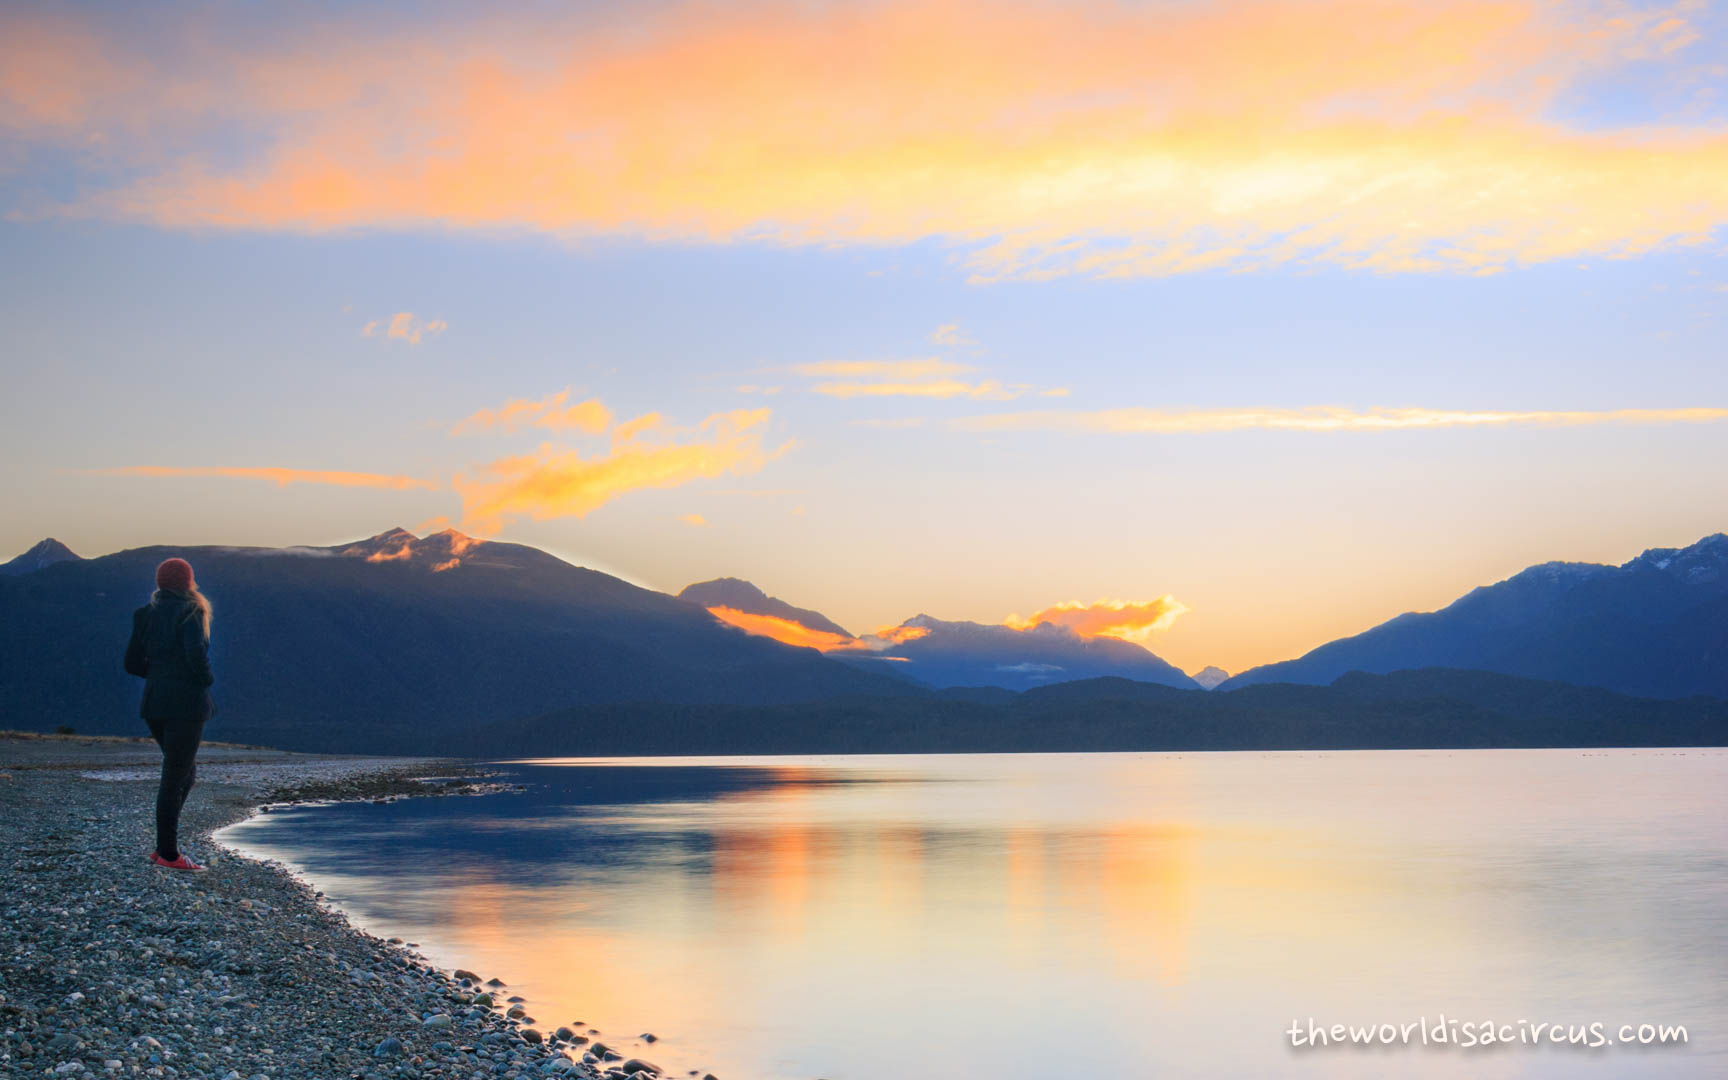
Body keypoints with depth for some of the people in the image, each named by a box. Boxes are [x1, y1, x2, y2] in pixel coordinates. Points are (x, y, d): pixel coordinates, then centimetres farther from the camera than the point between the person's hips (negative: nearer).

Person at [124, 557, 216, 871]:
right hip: (186, 703, -7)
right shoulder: (189, 612, -10)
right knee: (175, 777, -1)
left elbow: (132, 663, 12)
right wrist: (206, 679, -4)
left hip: (154, 703, 7)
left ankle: (164, 846, 16)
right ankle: (168, 853, 5)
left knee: (186, 772, 19)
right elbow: (196, 655, -23)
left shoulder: (146, 615, 11)